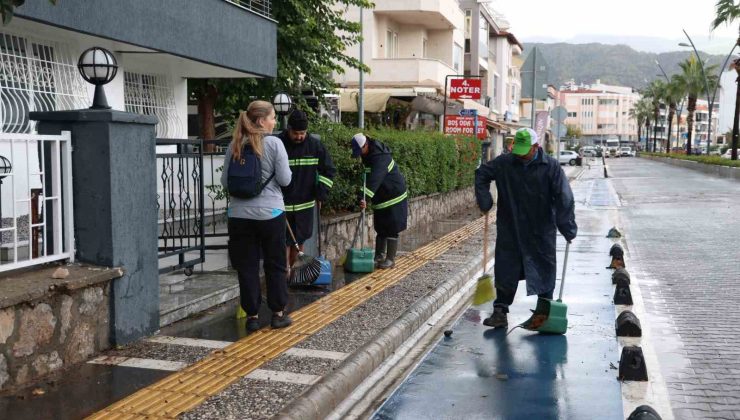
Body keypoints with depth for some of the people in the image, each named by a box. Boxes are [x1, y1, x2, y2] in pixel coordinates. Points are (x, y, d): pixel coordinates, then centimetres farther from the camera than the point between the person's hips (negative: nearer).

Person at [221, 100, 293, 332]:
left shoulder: (235, 146, 3)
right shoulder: (274, 143, -8)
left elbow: (225, 182, 6)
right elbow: (284, 179, -9)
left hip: (240, 213, 3)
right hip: (270, 212, -3)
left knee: (247, 267, 8)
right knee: (275, 265, 11)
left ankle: (252, 316, 13)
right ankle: (278, 314, 17)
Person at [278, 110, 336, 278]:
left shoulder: (315, 145, -2)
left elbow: (328, 170, 6)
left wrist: (321, 194, -1)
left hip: (305, 203, 3)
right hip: (282, 204, -3)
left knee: (299, 240, 12)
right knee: (284, 241, -3)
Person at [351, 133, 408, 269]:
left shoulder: (380, 157, -28)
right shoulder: (368, 154, 3)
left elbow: (374, 180, -42)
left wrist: (364, 197, -51)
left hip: (394, 196, -9)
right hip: (380, 197, 9)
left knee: (392, 229, -5)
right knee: (380, 228, 14)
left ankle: (390, 259, 2)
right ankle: (379, 257, 23)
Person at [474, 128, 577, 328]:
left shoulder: (551, 166, -10)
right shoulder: (504, 163, -3)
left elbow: (564, 199, -11)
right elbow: (481, 174, 13)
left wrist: (568, 229, -16)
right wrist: (485, 202, 3)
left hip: (541, 233, -2)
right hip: (509, 231, 2)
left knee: (544, 273, 8)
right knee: (505, 273, 7)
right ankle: (500, 312, 16)